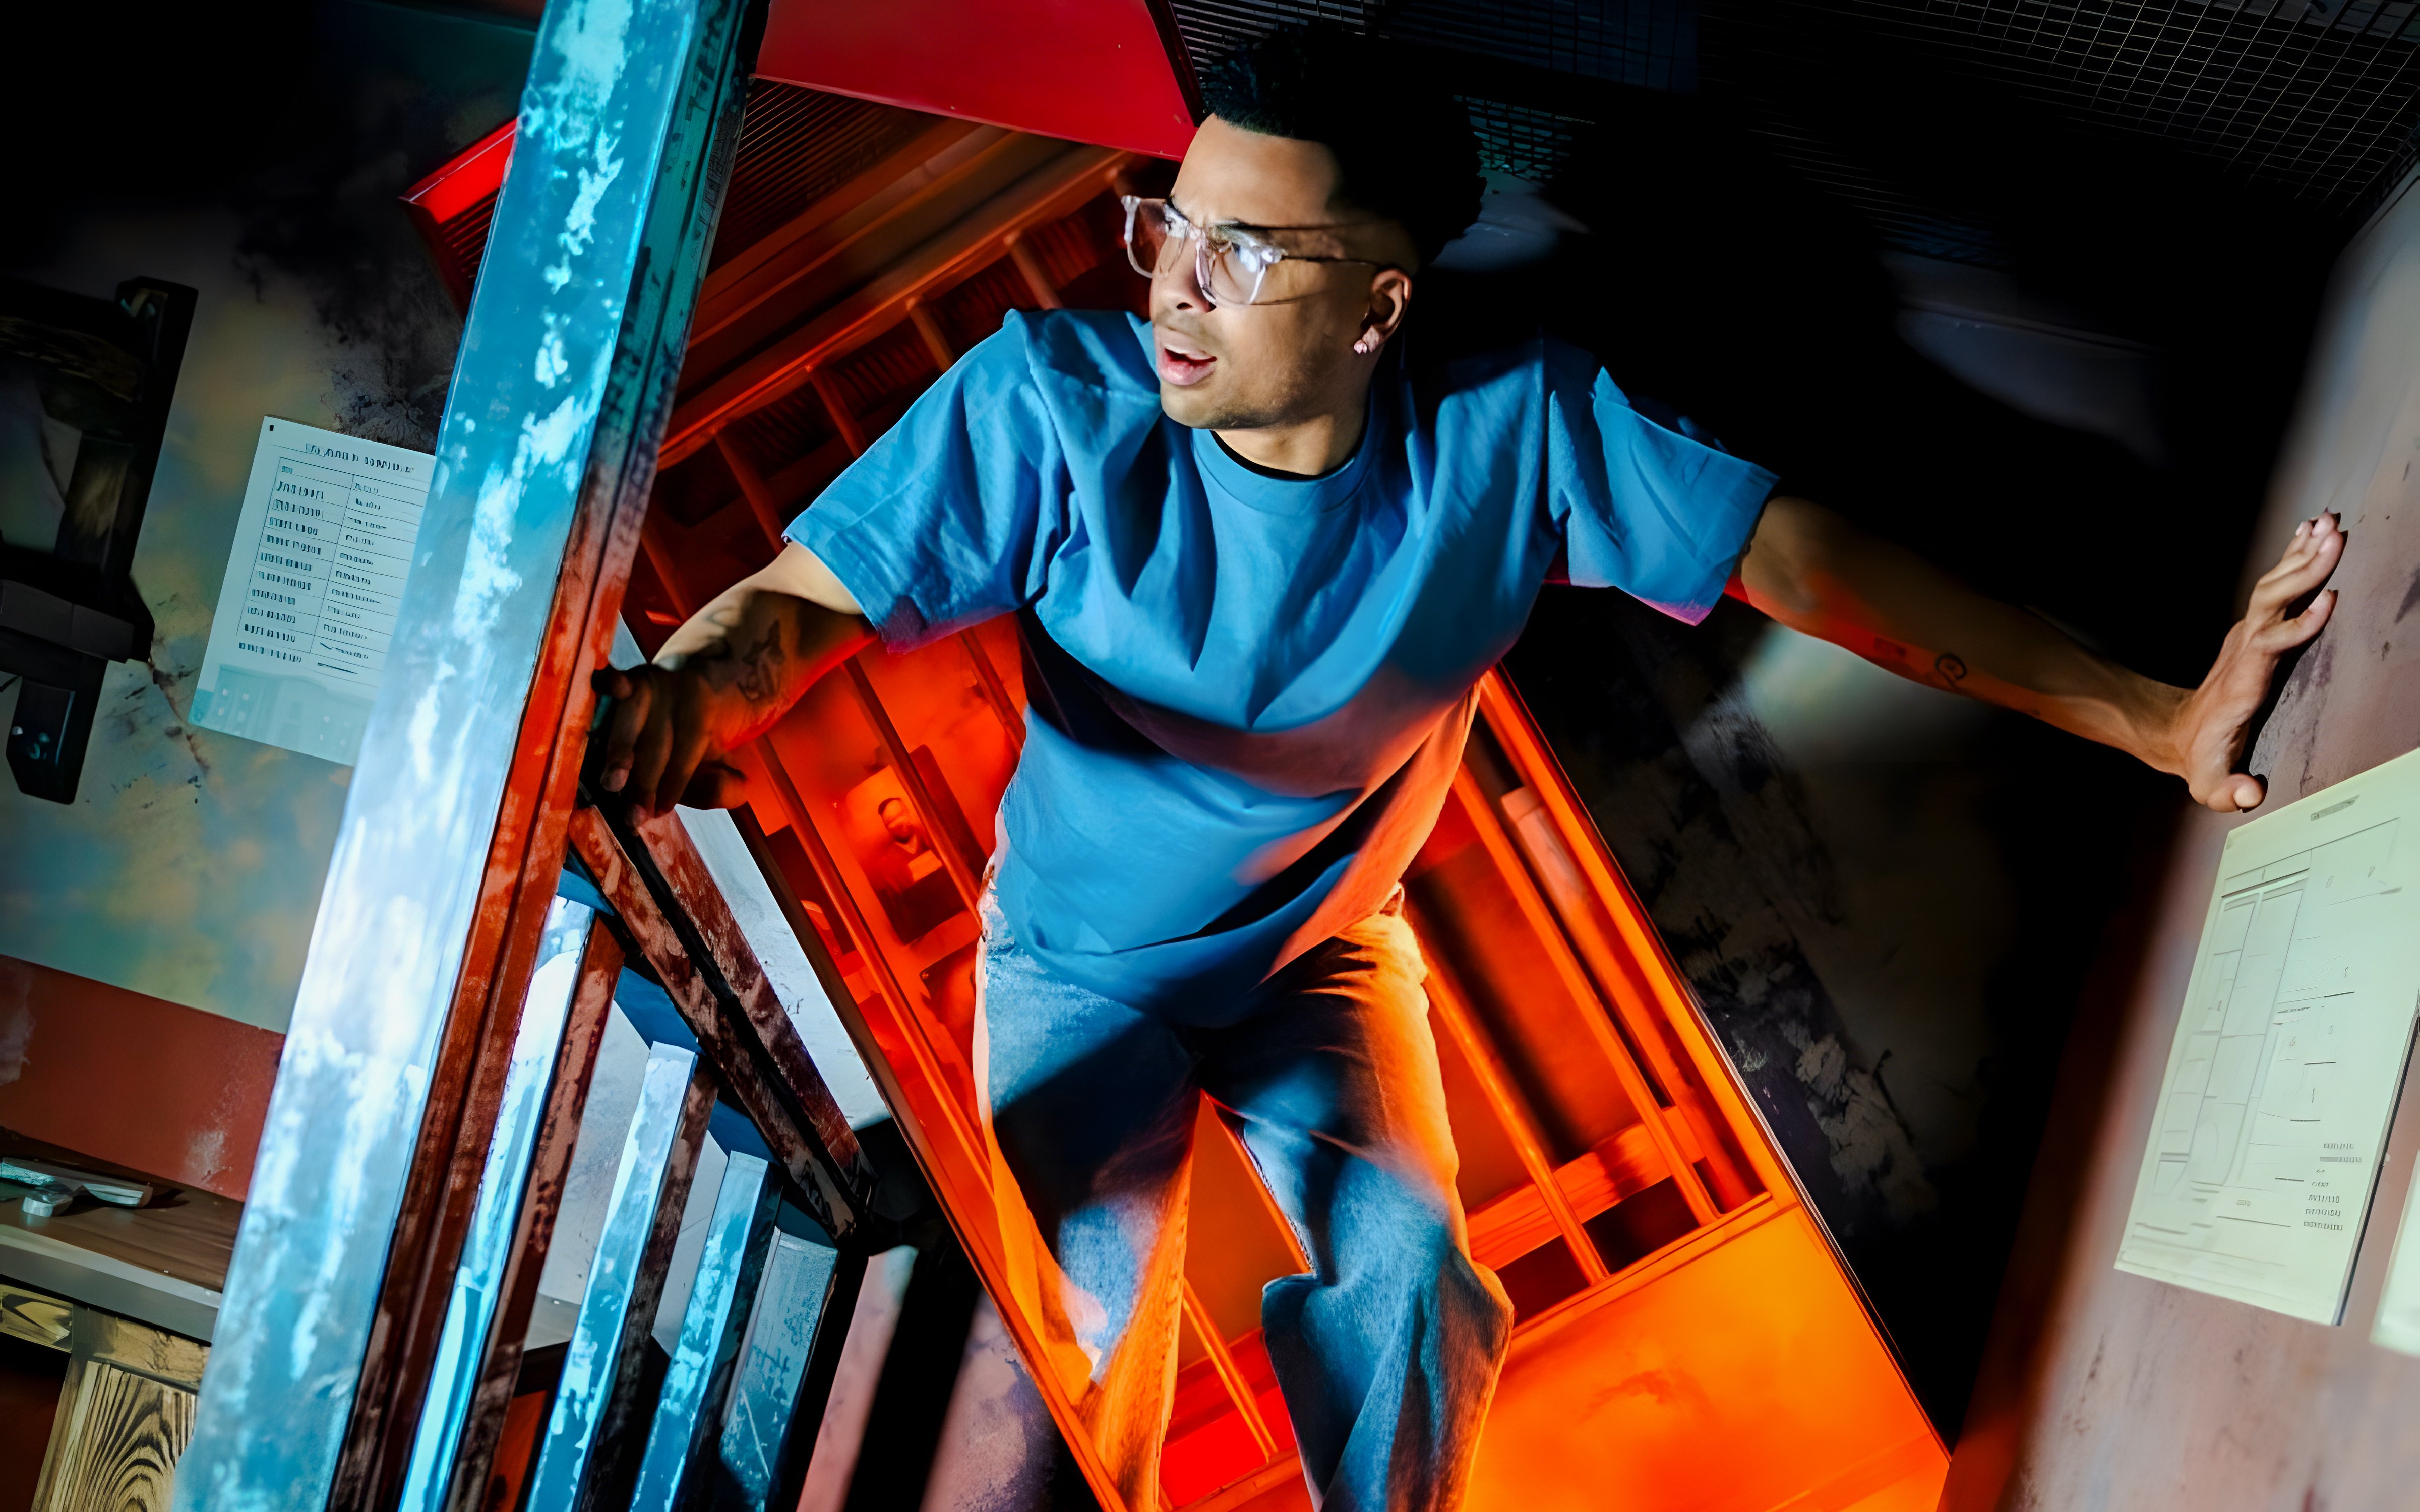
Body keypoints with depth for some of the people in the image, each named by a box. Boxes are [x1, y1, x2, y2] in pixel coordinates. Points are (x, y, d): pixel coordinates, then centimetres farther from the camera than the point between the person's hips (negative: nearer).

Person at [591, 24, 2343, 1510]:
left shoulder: (1515, 430, -21)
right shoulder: (1051, 402, -27)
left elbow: (1806, 560, -17)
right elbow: (810, 595, -27)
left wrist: (2156, 717, -19)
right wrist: (699, 684, -53)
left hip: (1326, 952, 2)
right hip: (1082, 959, -1)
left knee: (1406, 1283, -16)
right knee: (1087, 1327, -15)